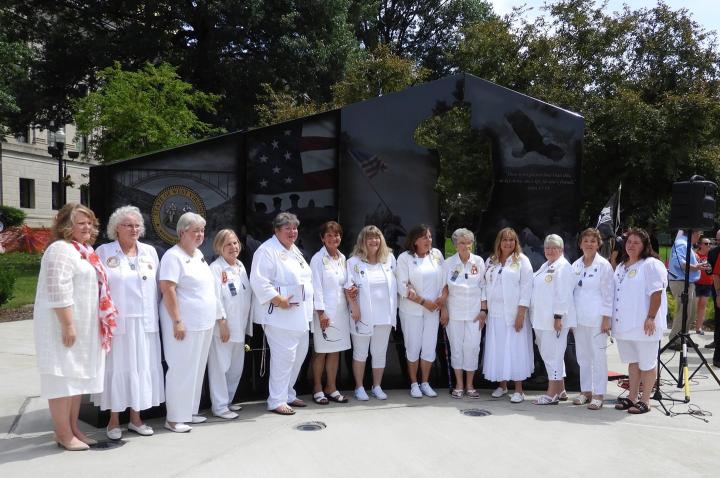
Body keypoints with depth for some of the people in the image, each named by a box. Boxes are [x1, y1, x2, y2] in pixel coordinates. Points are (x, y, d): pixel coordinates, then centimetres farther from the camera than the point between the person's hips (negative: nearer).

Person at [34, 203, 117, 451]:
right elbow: (58, 290, -22)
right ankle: (64, 435, 4)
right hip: (64, 326, -10)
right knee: (63, 378, -3)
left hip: (83, 326, 10)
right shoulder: (62, 249, -13)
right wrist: (68, 325, -24)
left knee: (76, 377, 13)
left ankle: (73, 429, 21)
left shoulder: (83, 251, 17)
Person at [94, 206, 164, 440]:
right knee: (117, 366, 1)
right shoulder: (104, 252, 1)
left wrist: (154, 312, 9)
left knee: (142, 366, 7)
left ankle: (135, 418, 20)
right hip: (116, 321, -3)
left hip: (145, 322, 3)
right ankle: (114, 420, 15)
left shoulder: (149, 251, 11)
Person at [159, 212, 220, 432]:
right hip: (184, 323, -9)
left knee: (197, 369, 13)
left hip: (203, 323, 9)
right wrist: (177, 321, -22)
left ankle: (189, 411, 23)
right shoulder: (173, 256, -12)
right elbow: (168, 290, -18)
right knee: (181, 370, -4)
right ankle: (174, 418, 6)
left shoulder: (199, 254, 14)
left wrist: (216, 317, 19)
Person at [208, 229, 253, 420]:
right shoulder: (215, 268, -10)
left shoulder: (240, 266, 12)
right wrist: (222, 323, -18)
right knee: (220, 366, -3)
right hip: (222, 327, -8)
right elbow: (215, 298, -15)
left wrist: (247, 324, 14)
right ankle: (220, 406, 7)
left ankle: (228, 400, 29)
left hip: (239, 327, 8)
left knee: (236, 366, 15)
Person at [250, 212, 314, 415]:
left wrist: (307, 303, 14)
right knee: (284, 356, -10)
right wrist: (278, 300, -23)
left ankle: (288, 394, 29)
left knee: (299, 353, 15)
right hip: (280, 314, -10)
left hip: (300, 313, 10)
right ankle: (277, 401, 2)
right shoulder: (267, 250, -11)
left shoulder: (294, 250, 18)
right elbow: (259, 280, -20)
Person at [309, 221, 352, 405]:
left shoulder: (342, 258, 11)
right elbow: (316, 287, -11)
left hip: (341, 310, 6)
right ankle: (317, 389, 15)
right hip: (325, 311, -6)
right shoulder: (318, 259, -8)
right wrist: (321, 312, -15)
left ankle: (331, 388, 21)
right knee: (321, 352, 3)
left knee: (335, 351, 11)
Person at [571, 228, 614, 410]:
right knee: (582, 356, 11)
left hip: (596, 318, -5)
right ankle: (585, 391, 21)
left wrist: (606, 319, -11)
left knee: (598, 356, 0)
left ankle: (598, 394, 7)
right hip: (578, 318, 5)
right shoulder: (576, 265, 9)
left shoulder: (603, 265, -5)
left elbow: (608, 293, -7)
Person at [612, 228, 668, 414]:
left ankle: (645, 401, 9)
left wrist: (651, 318, -21)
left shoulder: (651, 265, -8)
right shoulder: (621, 266, 17)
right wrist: (614, 318, 18)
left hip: (643, 325, -7)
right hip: (624, 324, 8)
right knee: (632, 362, 15)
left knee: (646, 363, 1)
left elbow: (656, 293, -14)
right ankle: (632, 397, 23)